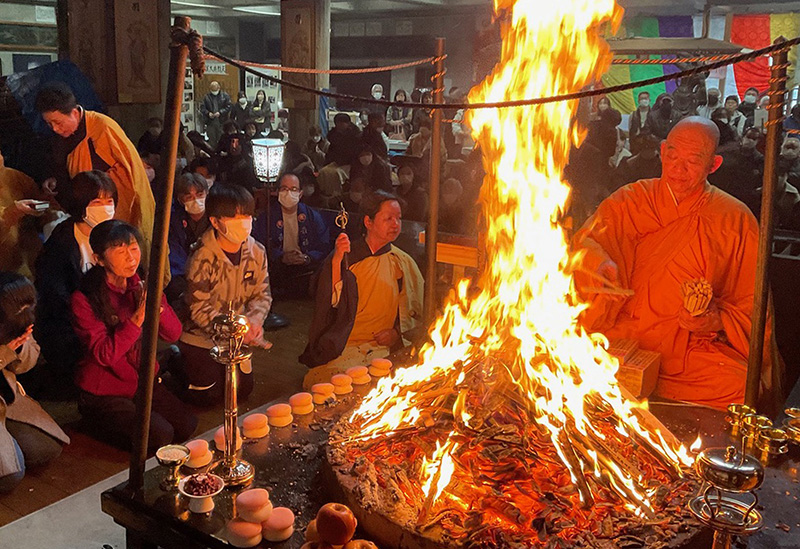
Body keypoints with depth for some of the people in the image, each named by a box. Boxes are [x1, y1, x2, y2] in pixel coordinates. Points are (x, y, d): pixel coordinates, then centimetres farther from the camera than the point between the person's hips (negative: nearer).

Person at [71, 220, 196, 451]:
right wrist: (138, 317, -31)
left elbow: (173, 334, -5)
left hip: (145, 383, 5)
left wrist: (157, 305, -25)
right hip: (104, 394, -5)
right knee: (159, 437, -19)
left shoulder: (141, 285, 1)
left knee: (188, 426, -9)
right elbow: (104, 354, -22)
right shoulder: (84, 299, -15)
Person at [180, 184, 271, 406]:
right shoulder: (203, 259, -27)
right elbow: (199, 310, -22)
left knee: (243, 390, 13)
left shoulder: (257, 252, -11)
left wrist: (254, 321, -23)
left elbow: (262, 295, -3)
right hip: (202, 337, -5)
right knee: (209, 396, 4)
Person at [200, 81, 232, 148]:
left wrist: (220, 112, -14)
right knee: (212, 140, 5)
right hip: (210, 122, 2)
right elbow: (202, 108, 8)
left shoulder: (225, 95, 3)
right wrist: (208, 113, -12)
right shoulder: (207, 97, 8)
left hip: (222, 122, -2)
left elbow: (229, 106, -2)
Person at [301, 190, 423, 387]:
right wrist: (337, 260, -18)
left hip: (381, 347, 0)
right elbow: (332, 301, -7)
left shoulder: (403, 263, 8)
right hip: (340, 347, 0)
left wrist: (397, 332, -6)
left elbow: (417, 312, 11)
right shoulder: (348, 256, 5)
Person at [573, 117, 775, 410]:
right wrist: (597, 260, -32)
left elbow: (751, 305, 9)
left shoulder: (735, 219, 6)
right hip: (622, 339, 0)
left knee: (737, 388, -28)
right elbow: (587, 240, -9)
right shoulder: (629, 201, 8)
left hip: (696, 347, 0)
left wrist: (718, 321, -11)